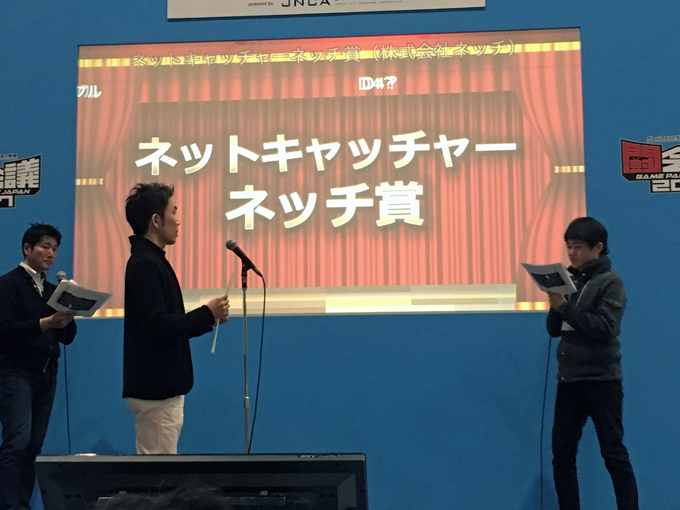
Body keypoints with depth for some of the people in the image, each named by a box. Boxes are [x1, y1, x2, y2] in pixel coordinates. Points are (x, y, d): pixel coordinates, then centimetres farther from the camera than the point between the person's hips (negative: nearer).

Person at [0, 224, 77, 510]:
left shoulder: (52, 289, 16)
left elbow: (67, 337, 13)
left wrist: (68, 317, -7)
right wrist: (46, 322, -23)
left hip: (46, 376, 6)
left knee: (34, 445, 3)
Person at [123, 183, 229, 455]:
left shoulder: (152, 262, 15)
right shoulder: (145, 265, -16)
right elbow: (157, 327, -24)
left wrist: (206, 319, 7)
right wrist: (206, 314, -16)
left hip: (160, 387, 10)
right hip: (155, 390, -10)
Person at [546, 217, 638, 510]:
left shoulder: (610, 282, -5)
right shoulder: (569, 280, 12)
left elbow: (604, 328, -18)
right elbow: (555, 330, 10)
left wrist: (565, 307, -19)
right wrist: (554, 307, -9)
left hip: (601, 380, -6)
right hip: (569, 379, 6)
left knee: (613, 453, -3)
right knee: (562, 454, 7)